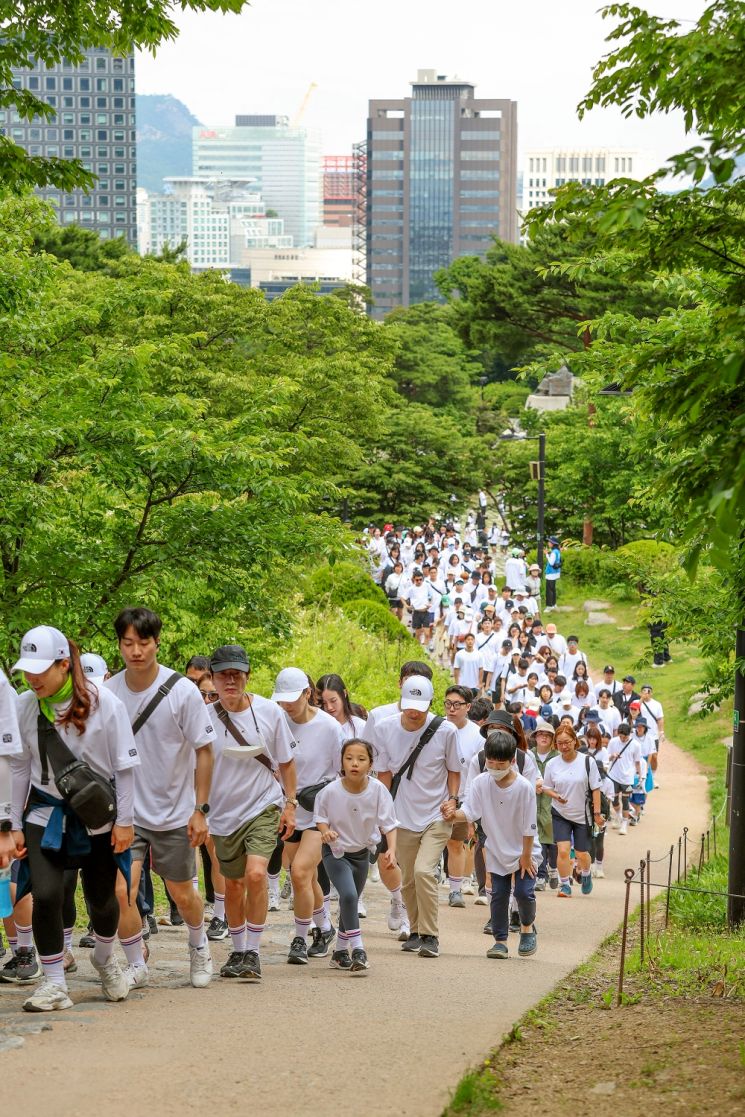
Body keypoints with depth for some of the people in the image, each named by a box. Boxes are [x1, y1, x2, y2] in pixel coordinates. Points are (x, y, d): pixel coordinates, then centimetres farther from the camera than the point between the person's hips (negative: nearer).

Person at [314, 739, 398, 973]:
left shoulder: (378, 790, -19)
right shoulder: (331, 791, -21)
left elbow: (388, 823, -12)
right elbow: (320, 816, -3)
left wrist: (391, 850, -26)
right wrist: (325, 831, -24)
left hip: (361, 852, 3)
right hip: (336, 852, -3)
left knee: (351, 902, 16)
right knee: (348, 895, -24)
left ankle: (340, 952, 33)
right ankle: (357, 949, -18)